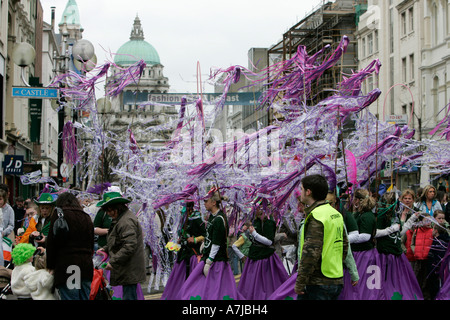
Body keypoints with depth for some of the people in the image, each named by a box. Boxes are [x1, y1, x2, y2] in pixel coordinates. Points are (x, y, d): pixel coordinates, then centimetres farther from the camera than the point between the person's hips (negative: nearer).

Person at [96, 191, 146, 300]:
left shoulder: (127, 221, -18)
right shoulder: (120, 219, 17)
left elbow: (129, 246, -26)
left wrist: (113, 262, -22)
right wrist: (105, 249, 14)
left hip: (130, 272, -11)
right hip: (127, 271, 11)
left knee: (129, 296, -10)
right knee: (129, 296, 15)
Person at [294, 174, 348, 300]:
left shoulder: (316, 216, -16)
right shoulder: (336, 214, 13)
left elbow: (311, 253, -22)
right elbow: (344, 245, 20)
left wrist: (300, 283, -17)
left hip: (318, 284, -9)